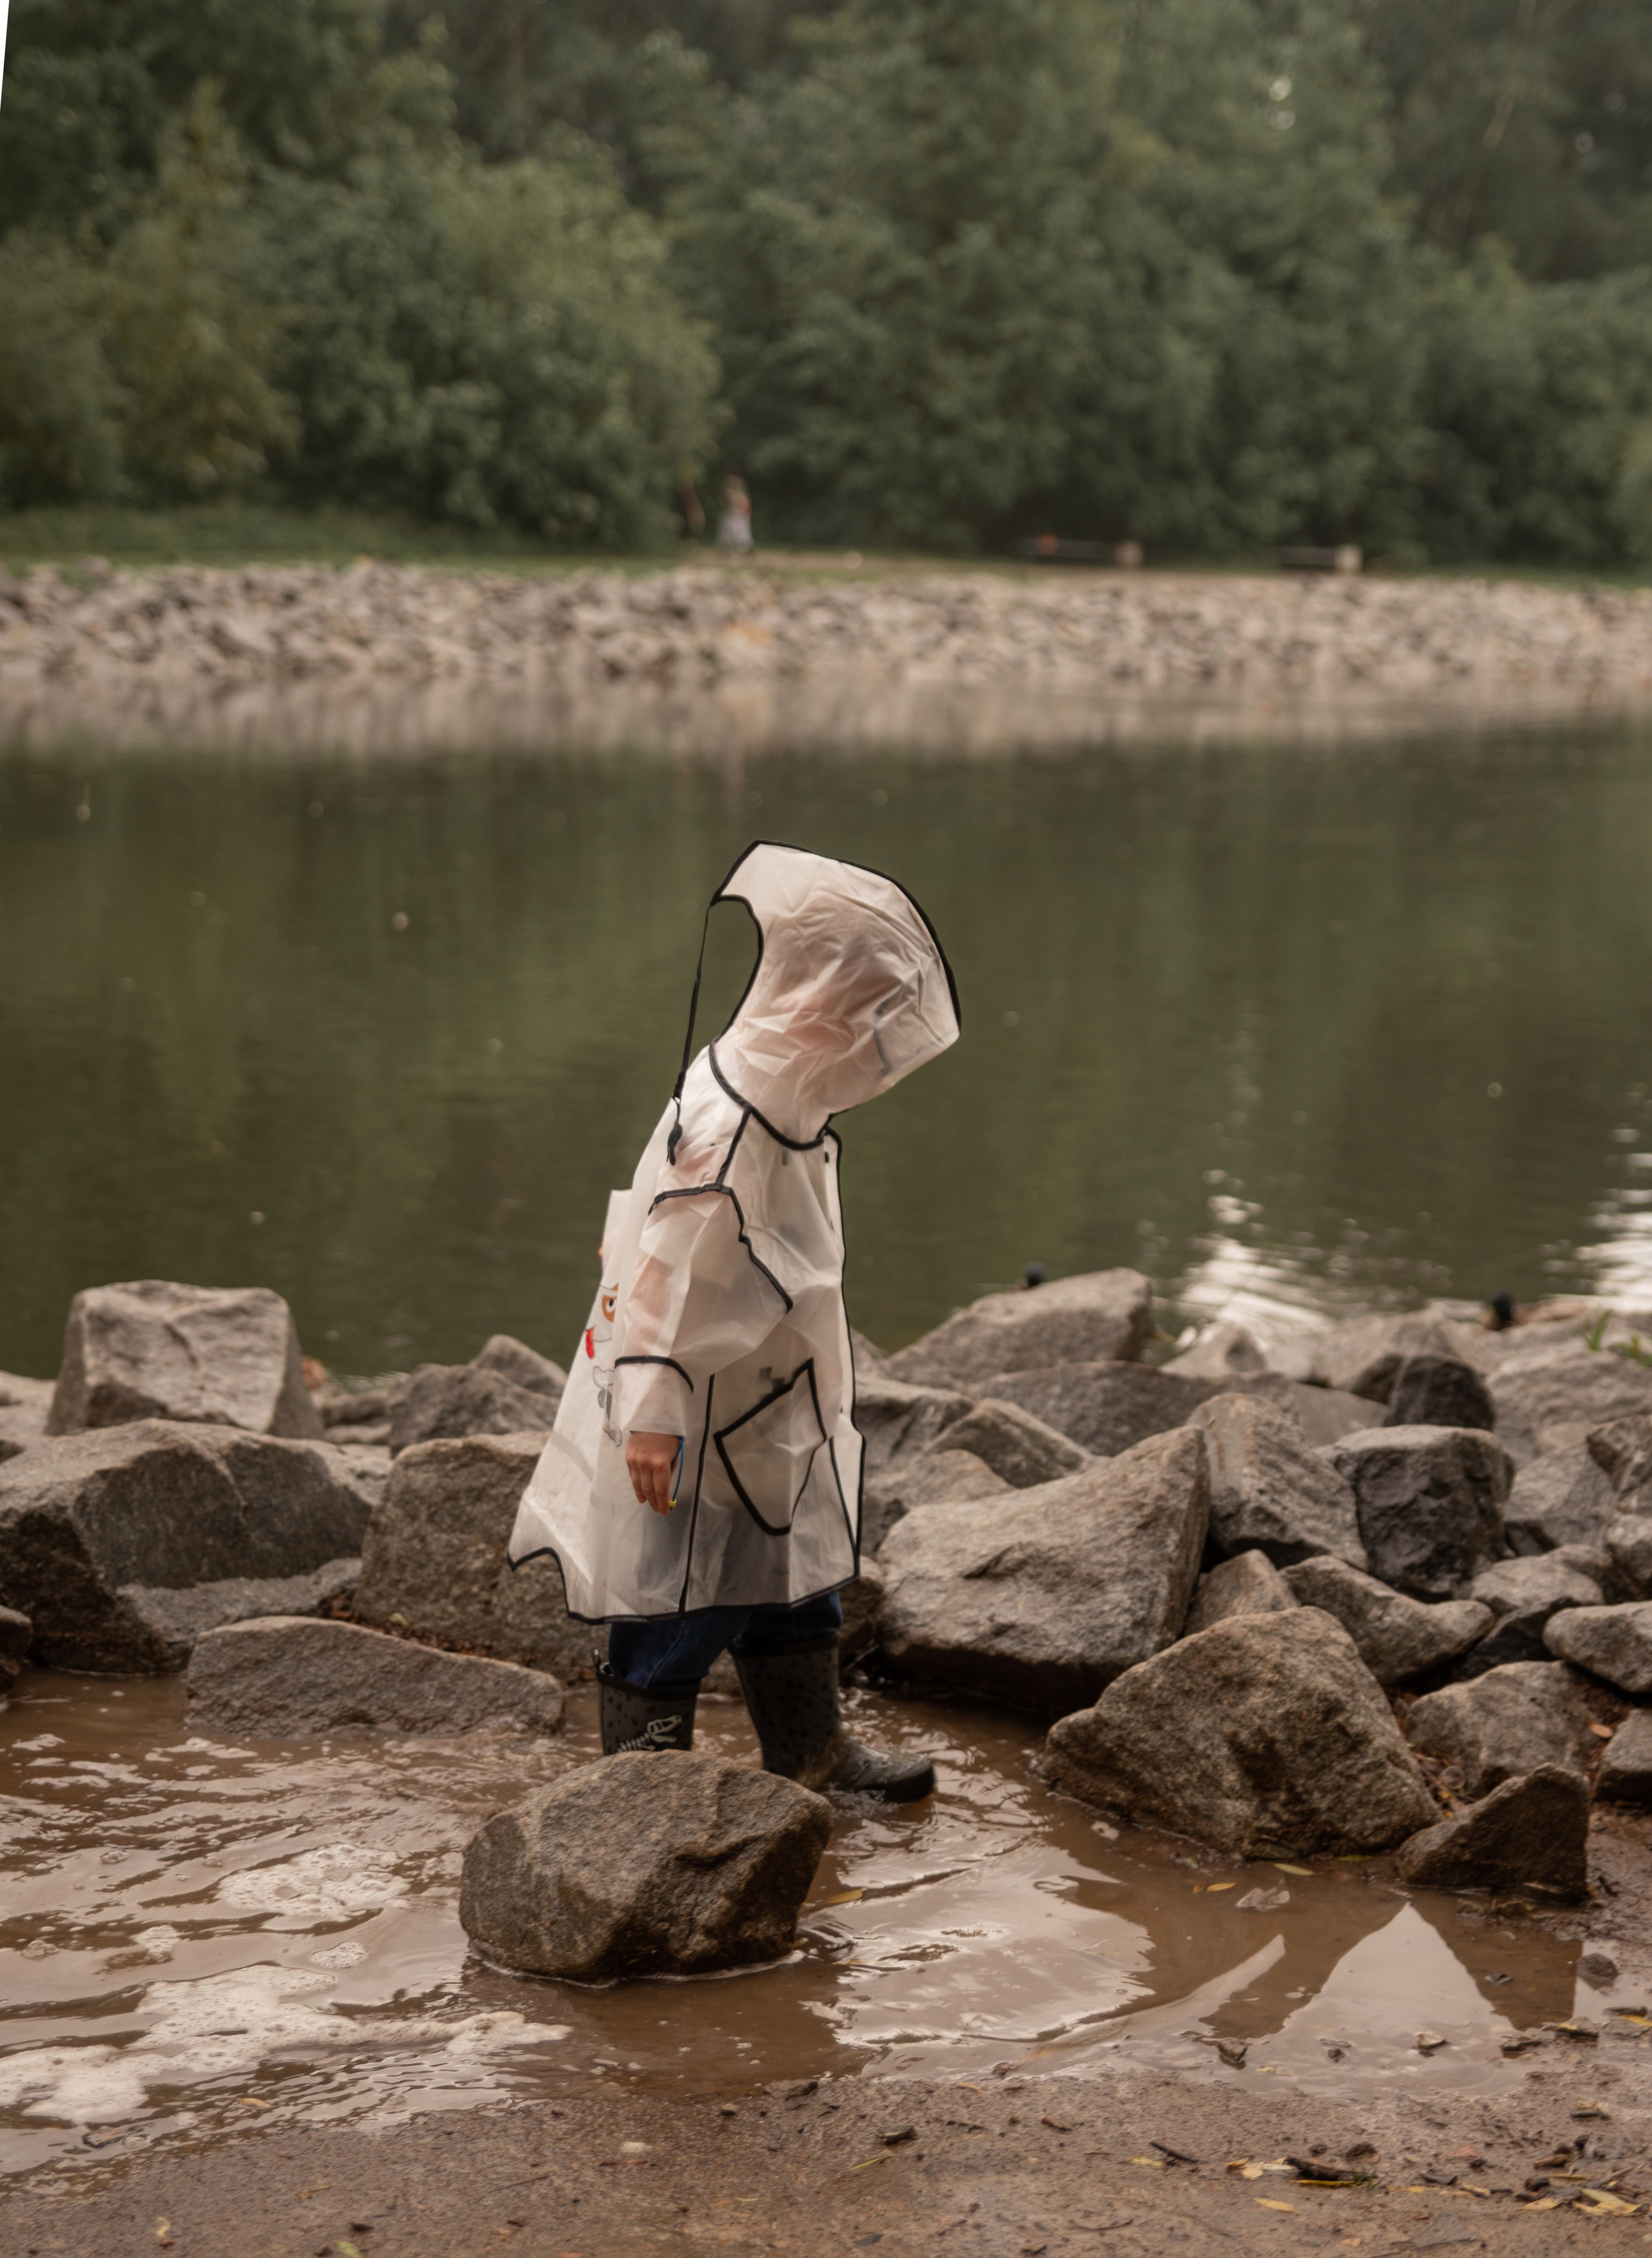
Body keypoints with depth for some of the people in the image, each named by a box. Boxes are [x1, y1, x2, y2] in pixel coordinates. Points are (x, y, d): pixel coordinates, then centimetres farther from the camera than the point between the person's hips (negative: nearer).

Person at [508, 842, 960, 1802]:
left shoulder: (782, 1098, 5)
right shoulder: (729, 1124, -27)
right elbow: (669, 1271, -26)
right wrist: (653, 1409, -25)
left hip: (771, 1415, 10)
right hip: (698, 1430, -10)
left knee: (795, 1576, 20)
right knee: (683, 1600, 1)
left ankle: (812, 1750, 35)